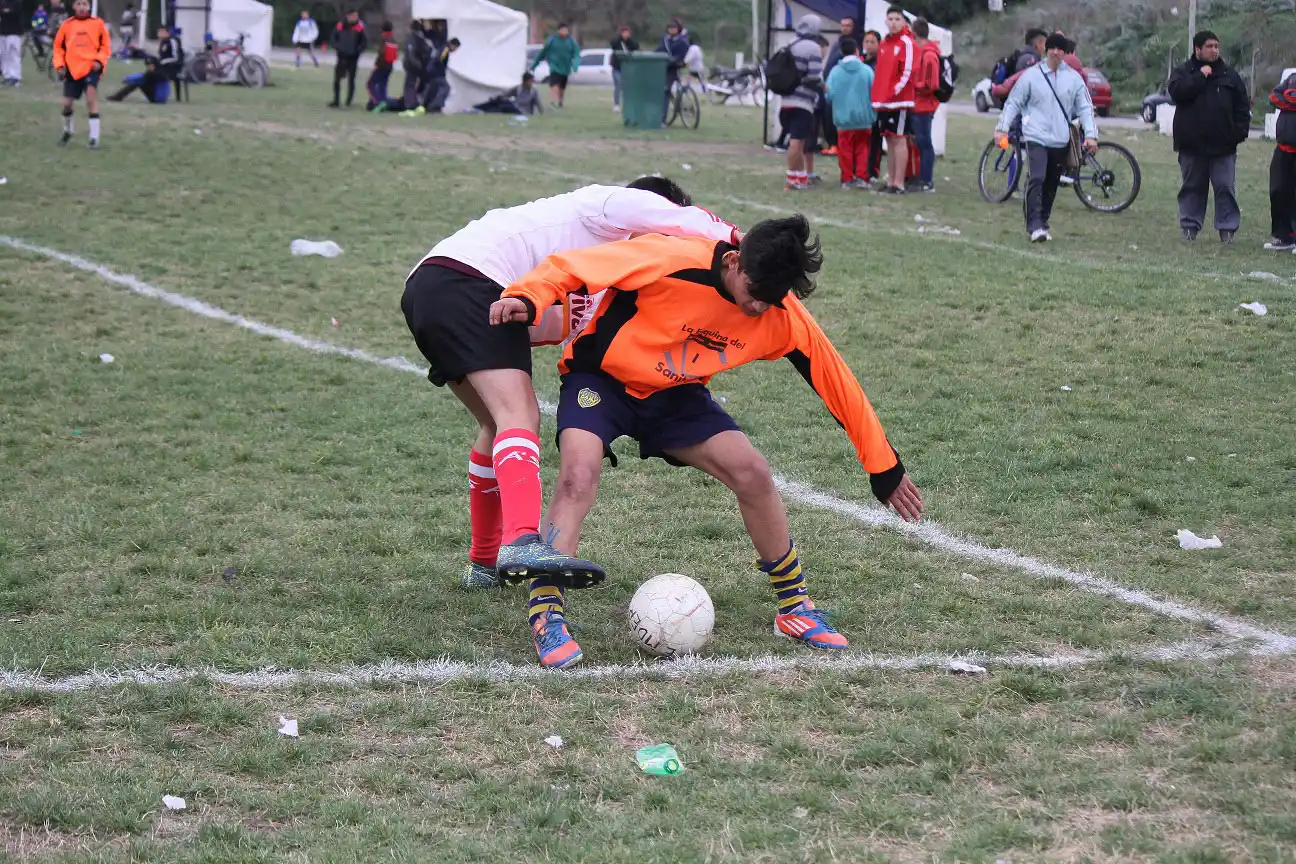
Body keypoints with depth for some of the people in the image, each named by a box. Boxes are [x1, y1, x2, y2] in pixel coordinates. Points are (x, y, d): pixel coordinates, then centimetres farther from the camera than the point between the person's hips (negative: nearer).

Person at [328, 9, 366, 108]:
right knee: (337, 79, 1)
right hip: (342, 57, 2)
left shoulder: (359, 27, -6)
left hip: (353, 58, -2)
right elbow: (333, 40, 6)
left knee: (351, 80, 4)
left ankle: (348, 102, 12)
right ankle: (336, 101, 8)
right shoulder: (340, 26, 0)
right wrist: (338, 47, -12)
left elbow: (364, 42, -3)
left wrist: (357, 51, -17)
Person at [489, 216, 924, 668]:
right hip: (601, 378, -4)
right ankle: (546, 615, -23)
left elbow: (838, 385, -7)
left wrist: (885, 468, -2)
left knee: (752, 473, -10)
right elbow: (571, 265, -27)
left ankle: (794, 605, 8)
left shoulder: (782, 317, -18)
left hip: (675, 395, 4)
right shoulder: (672, 260, -32)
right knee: (578, 474, -29)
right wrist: (526, 298, -47)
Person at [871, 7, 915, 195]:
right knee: (889, 140, 11)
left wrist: (897, 89, -19)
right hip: (884, 100, 8)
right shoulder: (884, 44, 16)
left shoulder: (906, 43, -8)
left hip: (899, 100, -8)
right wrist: (877, 95, 14)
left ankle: (899, 184, -6)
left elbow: (908, 71, -14)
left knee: (899, 139, -7)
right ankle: (890, 182, 16)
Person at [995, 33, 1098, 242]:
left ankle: (1043, 223, 21)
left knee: (1051, 185, 9)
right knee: (1036, 179, -18)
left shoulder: (1074, 78, 6)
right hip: (1036, 137, -3)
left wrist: (1090, 135, -2)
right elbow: (1013, 102, 4)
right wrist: (1002, 128, -4)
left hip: (1061, 140, 3)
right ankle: (1035, 226, -22)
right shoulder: (1032, 75, -1)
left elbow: (1085, 108, 8)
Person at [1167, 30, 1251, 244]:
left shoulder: (1229, 75, 8)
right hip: (1192, 144, 0)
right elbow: (1176, 91, -17)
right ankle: (1190, 226, 15)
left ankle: (1228, 228, 3)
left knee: (1225, 188, -1)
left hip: (1223, 145, 1)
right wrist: (1201, 77, -16)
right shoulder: (1183, 73, 4)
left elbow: (1242, 106, 8)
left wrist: (1241, 131, -2)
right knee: (1192, 187, 8)